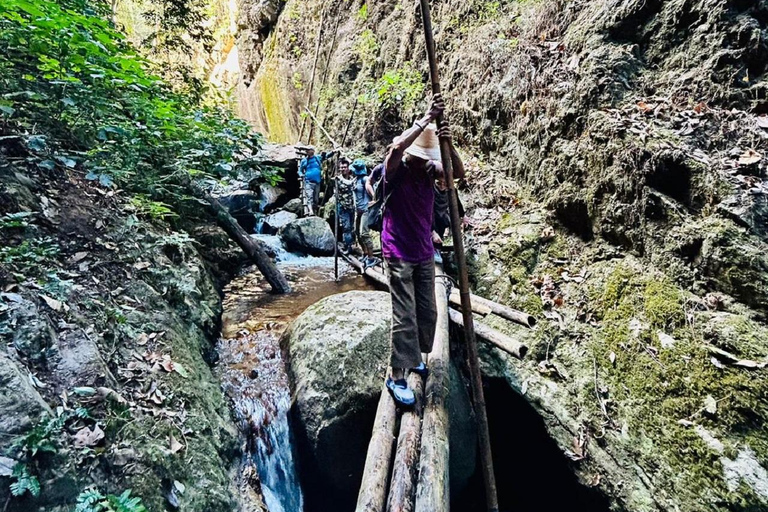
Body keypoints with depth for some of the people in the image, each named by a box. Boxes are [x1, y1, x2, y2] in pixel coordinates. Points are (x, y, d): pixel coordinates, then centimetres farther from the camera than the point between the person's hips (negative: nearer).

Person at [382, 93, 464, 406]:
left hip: (424, 252, 6)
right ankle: (397, 376, 8)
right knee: (404, 317, -5)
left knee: (428, 312, 14)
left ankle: (414, 355, 37)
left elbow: (459, 173, -12)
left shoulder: (430, 169, 2)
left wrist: (448, 145, -28)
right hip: (399, 255, -6)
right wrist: (427, 118, -34)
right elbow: (396, 148, -35)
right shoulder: (395, 171, -13)